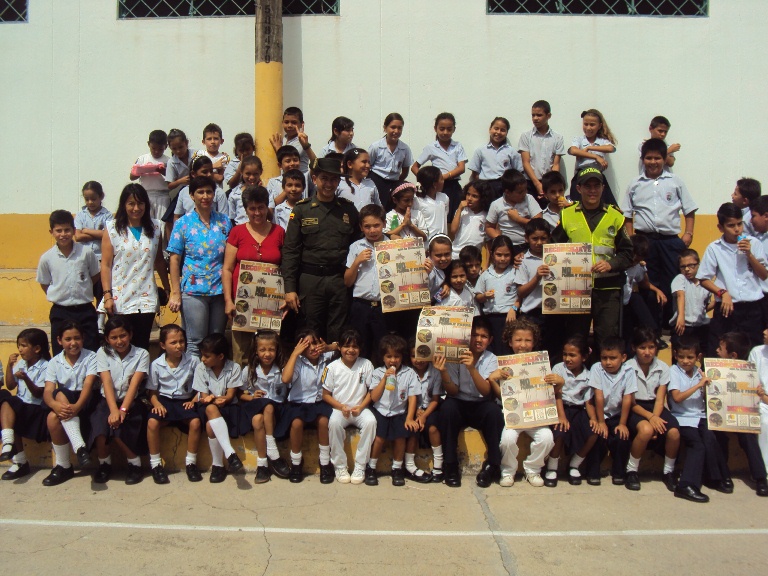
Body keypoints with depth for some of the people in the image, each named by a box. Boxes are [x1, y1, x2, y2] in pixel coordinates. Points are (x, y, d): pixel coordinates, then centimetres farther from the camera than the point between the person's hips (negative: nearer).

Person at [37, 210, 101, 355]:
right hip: (60, 312, 1)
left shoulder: (86, 253, -7)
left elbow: (95, 276, 7)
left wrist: (82, 291, 2)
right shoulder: (47, 257, -3)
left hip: (85, 311, -1)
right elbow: (44, 284, 10)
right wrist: (58, 296, 3)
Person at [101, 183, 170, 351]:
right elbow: (105, 265, -3)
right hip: (119, 300, -2)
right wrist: (107, 295, -9)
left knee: (142, 347, 4)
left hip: (147, 300, 2)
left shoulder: (155, 227, 7)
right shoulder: (113, 228, 0)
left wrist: (167, 288, 14)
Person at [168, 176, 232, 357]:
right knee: (196, 342, 0)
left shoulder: (224, 221, 7)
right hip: (194, 290, -2)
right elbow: (174, 259, -1)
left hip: (220, 290, 3)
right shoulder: (183, 223, 1)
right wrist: (175, 293, -7)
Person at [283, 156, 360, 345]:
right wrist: (290, 288, -6)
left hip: (341, 280, 1)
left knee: (338, 336, 4)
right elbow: (290, 251, 1)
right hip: (310, 280, -1)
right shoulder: (301, 210, 5)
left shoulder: (349, 209, 9)